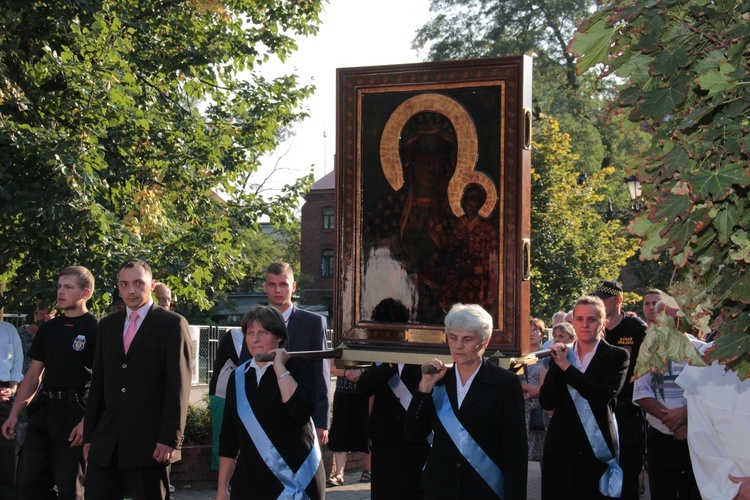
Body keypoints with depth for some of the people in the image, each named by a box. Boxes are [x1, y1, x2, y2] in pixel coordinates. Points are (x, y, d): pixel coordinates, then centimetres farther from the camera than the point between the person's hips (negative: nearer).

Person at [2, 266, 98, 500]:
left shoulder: (95, 329, -6)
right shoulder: (48, 328, 13)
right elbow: (33, 375, 16)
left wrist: (88, 422, -19)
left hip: (75, 411, -6)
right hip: (44, 408, 6)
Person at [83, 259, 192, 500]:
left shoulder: (172, 324, -2)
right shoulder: (107, 325, 15)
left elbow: (178, 387, -8)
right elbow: (97, 383, 16)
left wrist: (170, 438, -14)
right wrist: (89, 435, 12)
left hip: (150, 442, -5)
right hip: (106, 444, 5)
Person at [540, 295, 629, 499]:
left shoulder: (616, 356, -2)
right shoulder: (562, 355, 8)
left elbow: (604, 396, -18)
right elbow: (546, 402, -1)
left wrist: (567, 367, -14)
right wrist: (556, 364, -12)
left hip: (597, 451, -3)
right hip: (561, 449, 3)